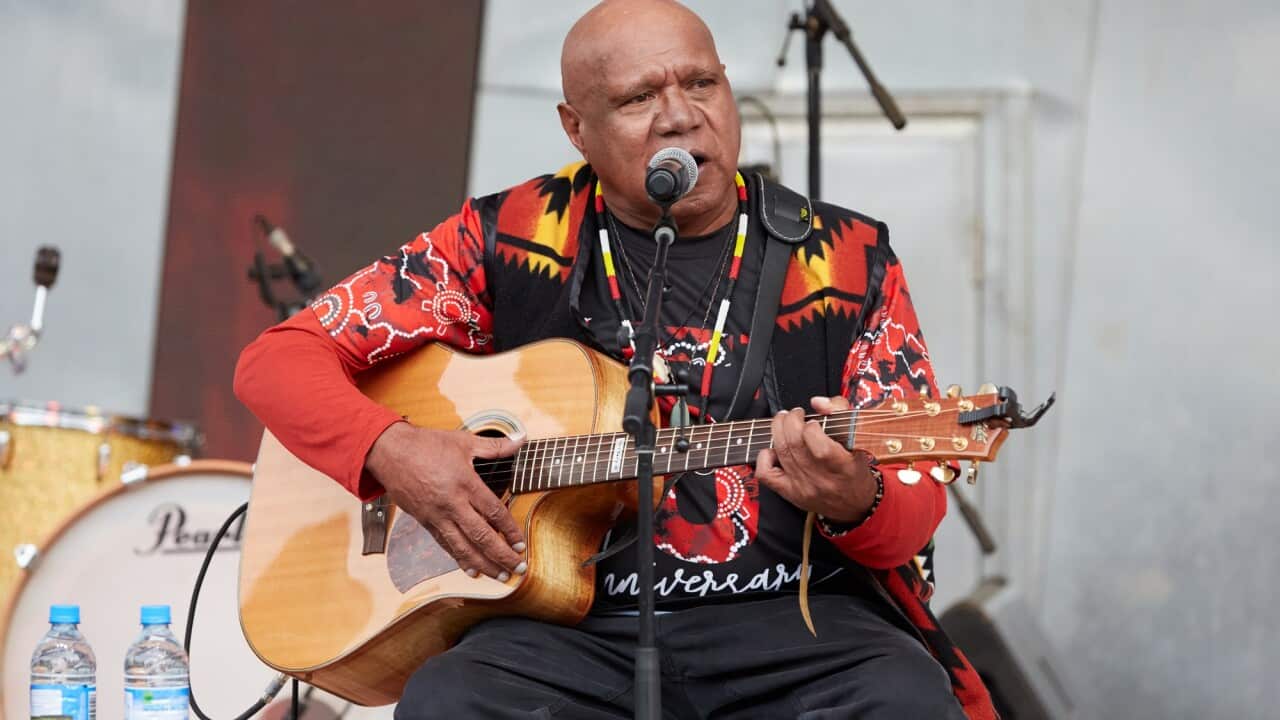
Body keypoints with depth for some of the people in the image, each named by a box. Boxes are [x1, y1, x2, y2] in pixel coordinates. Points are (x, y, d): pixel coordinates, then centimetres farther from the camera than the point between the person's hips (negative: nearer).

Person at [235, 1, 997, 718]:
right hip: (576, 620, 0)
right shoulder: (506, 241, 5)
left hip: (795, 619, 1)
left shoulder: (851, 259, 6)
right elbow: (279, 359, 7)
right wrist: (390, 449, -13)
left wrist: (856, 501, -22)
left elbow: (917, 503, 3)